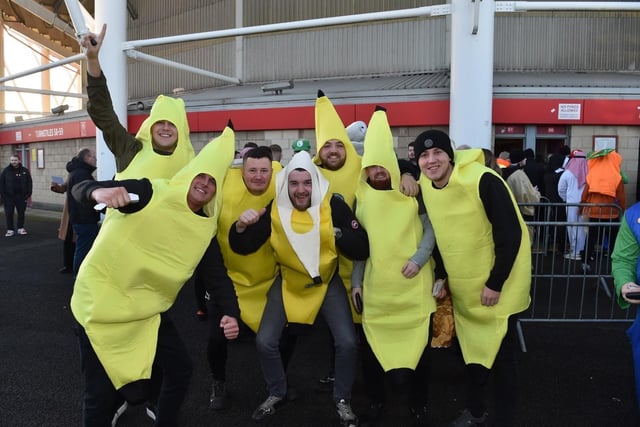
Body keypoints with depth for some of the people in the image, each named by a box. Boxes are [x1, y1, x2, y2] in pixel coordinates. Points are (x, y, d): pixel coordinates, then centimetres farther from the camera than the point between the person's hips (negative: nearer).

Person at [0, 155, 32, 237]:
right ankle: (10, 230, 12)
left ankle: (20, 228, 22)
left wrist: (28, 194, -3)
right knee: (9, 214, 3)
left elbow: (29, 183, 4)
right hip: (9, 197, -1)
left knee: (21, 213, 9)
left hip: (21, 196, 1)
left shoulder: (25, 171, 2)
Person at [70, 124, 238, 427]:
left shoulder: (207, 227, -2)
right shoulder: (153, 193, -17)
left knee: (180, 369, 9)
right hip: (101, 302, -5)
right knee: (103, 393, -1)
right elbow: (80, 189, -16)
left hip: (147, 311, 5)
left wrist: (227, 314, -10)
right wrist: (101, 192, -39)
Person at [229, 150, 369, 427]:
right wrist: (240, 227, -31)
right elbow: (243, 248, -12)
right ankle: (277, 394, 24)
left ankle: (342, 400, 18)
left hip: (328, 283, -1)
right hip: (288, 283, 1)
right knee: (264, 342, -5)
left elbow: (363, 249, -18)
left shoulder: (334, 205, -17)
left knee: (347, 342, -10)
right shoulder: (274, 210, -13)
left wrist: (337, 234, -32)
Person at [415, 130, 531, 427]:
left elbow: (510, 234, -21)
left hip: (497, 286, -6)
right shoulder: (425, 185, -3)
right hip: (462, 288, 6)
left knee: (500, 356, 4)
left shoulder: (482, 180, -24)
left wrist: (495, 284, -19)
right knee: (472, 350, 19)